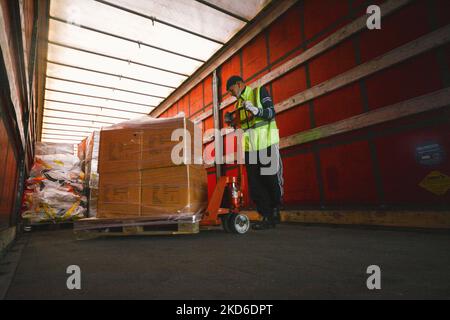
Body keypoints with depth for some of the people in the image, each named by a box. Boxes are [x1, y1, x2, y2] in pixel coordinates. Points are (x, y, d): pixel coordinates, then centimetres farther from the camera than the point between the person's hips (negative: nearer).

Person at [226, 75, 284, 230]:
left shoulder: (259, 92, 5)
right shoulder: (238, 104, 21)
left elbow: (271, 113, -8)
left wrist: (256, 110, -23)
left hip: (267, 144, -5)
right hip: (249, 147, 6)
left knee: (272, 180, -1)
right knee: (255, 185, 1)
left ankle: (275, 211, 20)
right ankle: (267, 218, 7)